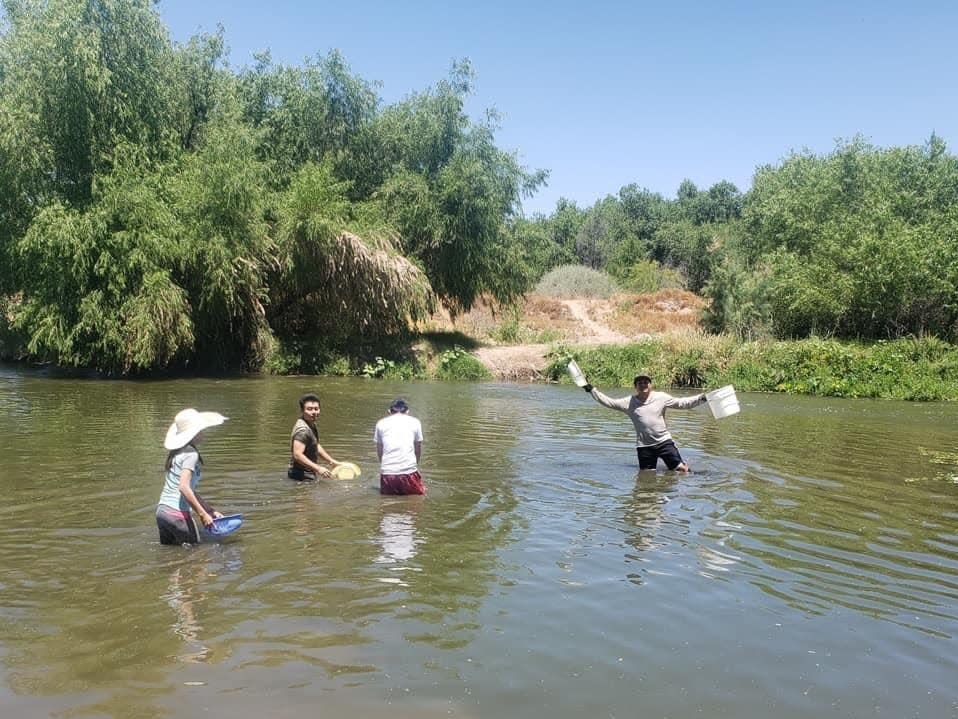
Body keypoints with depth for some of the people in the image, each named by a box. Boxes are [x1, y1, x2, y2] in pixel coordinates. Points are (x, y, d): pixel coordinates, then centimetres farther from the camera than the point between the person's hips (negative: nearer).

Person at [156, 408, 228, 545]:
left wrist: (210, 510, 18)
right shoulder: (190, 453, -12)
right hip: (177, 513, -8)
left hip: (161, 511, 8)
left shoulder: (177, 452, 16)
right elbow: (184, 487, -23)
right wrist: (202, 514, -18)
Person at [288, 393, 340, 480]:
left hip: (308, 474, 10)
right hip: (301, 475, -10)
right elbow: (297, 455, -30)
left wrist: (332, 461, 19)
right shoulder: (303, 430, -22)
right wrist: (318, 468, -32)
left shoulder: (311, 425, 11)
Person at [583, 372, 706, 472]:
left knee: (681, 469, -5)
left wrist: (701, 398, -12)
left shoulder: (661, 397, -2)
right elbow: (609, 402, -1)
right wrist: (591, 390, -6)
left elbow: (682, 403, -2)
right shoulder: (629, 402, 0)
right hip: (644, 446, 1)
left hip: (664, 441, -1)